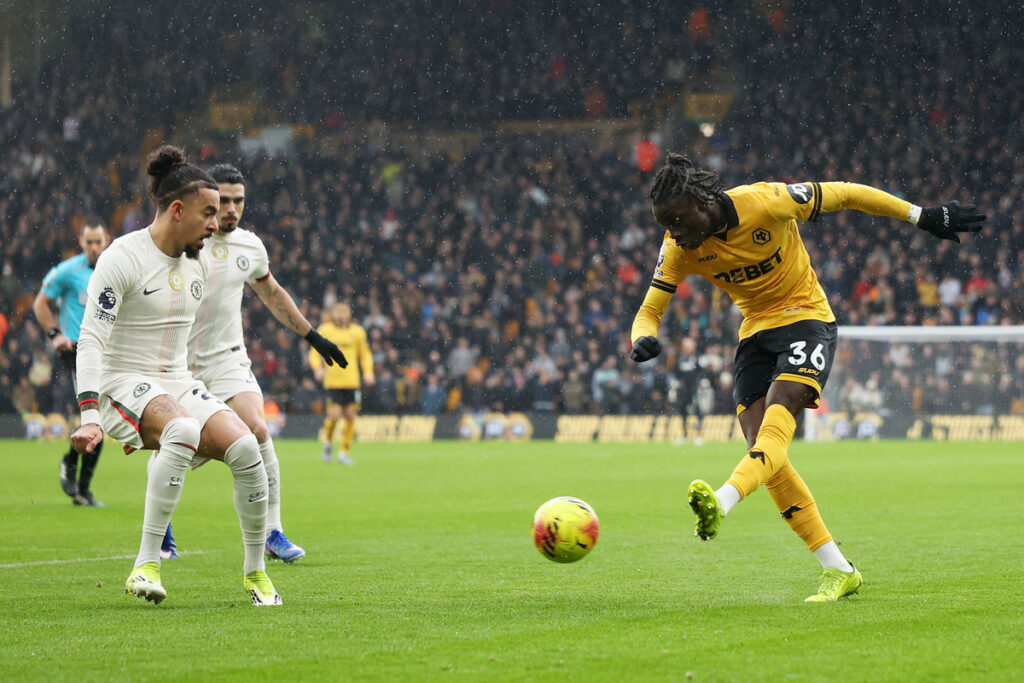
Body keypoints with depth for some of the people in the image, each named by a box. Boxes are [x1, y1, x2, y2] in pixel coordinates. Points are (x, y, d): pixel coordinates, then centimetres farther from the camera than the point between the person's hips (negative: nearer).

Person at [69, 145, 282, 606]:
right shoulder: (122, 258, -12)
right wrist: (90, 416, -29)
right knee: (184, 430, -37)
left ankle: (255, 571, 0)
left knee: (244, 447, -18)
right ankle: (145, 566, -34)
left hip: (178, 385, 7)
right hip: (123, 383, -7)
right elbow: (91, 341, -18)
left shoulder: (196, 266, 12)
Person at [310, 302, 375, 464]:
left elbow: (365, 354, 16)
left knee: (350, 416, -1)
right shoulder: (324, 331, 2)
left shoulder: (357, 332, 7)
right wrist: (318, 368, -11)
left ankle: (344, 451, 13)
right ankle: (328, 440, 18)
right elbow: (314, 353, 7)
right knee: (335, 415, -12)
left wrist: (368, 372, 2)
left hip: (352, 381, 2)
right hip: (332, 381, -2)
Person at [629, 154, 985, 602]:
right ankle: (838, 570, -7)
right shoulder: (679, 249, -9)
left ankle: (721, 503, -55)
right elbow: (649, 310, -2)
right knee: (760, 445, -11)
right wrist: (644, 341, -27)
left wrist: (923, 217, -5)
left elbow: (845, 195, -11)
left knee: (776, 422, -29)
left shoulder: (765, 202, -21)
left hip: (806, 317, -5)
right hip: (755, 332, 5)